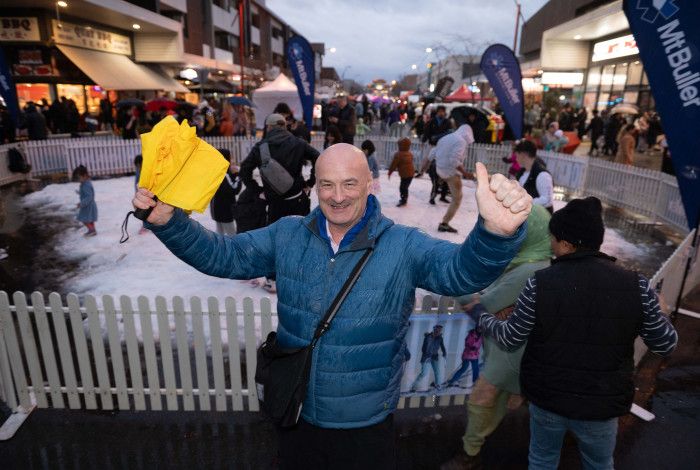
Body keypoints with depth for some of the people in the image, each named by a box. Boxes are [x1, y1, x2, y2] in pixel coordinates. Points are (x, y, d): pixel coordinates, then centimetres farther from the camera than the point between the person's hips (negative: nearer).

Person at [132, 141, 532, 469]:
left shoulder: (402, 246, -16)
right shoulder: (287, 235, -6)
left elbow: (461, 270, -30)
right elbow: (222, 255, -2)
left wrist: (496, 233, -51)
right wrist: (168, 221, -16)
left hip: (367, 424, -2)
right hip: (296, 415, 3)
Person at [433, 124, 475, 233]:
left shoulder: (445, 138, 11)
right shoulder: (461, 141, -15)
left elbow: (434, 153, 16)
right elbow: (454, 161, -26)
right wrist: (464, 172, -21)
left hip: (439, 170, 8)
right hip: (452, 172, -8)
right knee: (457, 199, 3)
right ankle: (444, 224, 3)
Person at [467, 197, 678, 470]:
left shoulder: (540, 284, -19)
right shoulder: (636, 285, -15)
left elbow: (510, 340, -10)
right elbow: (666, 345, -5)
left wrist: (479, 314, 8)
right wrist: (654, 312, 15)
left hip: (546, 396, 0)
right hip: (603, 403, 1)